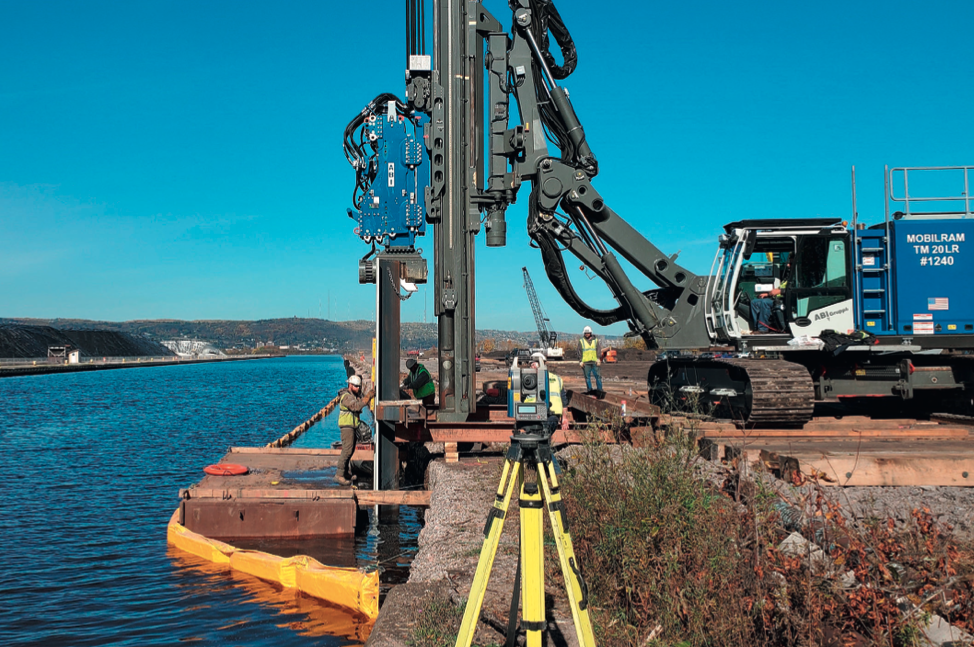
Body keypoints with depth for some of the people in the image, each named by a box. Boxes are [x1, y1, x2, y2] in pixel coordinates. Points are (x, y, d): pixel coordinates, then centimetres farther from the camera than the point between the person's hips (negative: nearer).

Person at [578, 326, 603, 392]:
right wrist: (580, 361, -3)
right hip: (585, 363, -1)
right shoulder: (581, 341, 7)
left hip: (594, 362, 1)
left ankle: (600, 389, 6)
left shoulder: (596, 340, 10)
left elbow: (599, 351, 7)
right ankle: (589, 390, 8)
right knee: (587, 377, 2)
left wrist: (598, 359, -5)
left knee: (598, 376, -1)